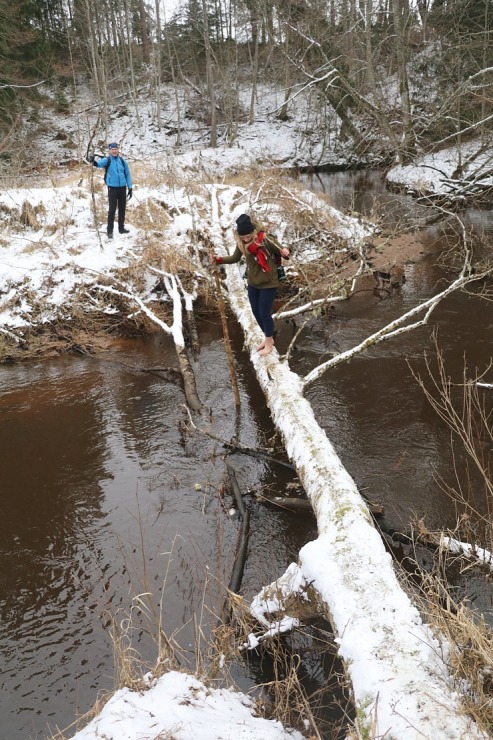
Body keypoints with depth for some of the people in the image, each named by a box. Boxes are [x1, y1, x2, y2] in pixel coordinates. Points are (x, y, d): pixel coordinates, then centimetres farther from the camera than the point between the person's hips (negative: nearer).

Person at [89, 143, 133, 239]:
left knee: (122, 209, 12)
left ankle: (121, 228, 25)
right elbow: (100, 163, -26)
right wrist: (93, 161, -48)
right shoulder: (107, 160, -5)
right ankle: (109, 230, 1)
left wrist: (130, 188, 6)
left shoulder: (123, 161, 4)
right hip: (112, 188, -4)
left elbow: (128, 174, 9)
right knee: (112, 210, -5)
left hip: (122, 188, 4)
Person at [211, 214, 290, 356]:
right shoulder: (241, 243, -7)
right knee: (256, 312, 15)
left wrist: (285, 252, -39)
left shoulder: (264, 241, -24)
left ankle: (269, 343, 20)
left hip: (268, 283, -6)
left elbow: (281, 251, -16)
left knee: (264, 313, 0)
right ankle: (268, 338, 35)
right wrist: (219, 259, -7)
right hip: (253, 283, 6)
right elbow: (235, 258, 7)